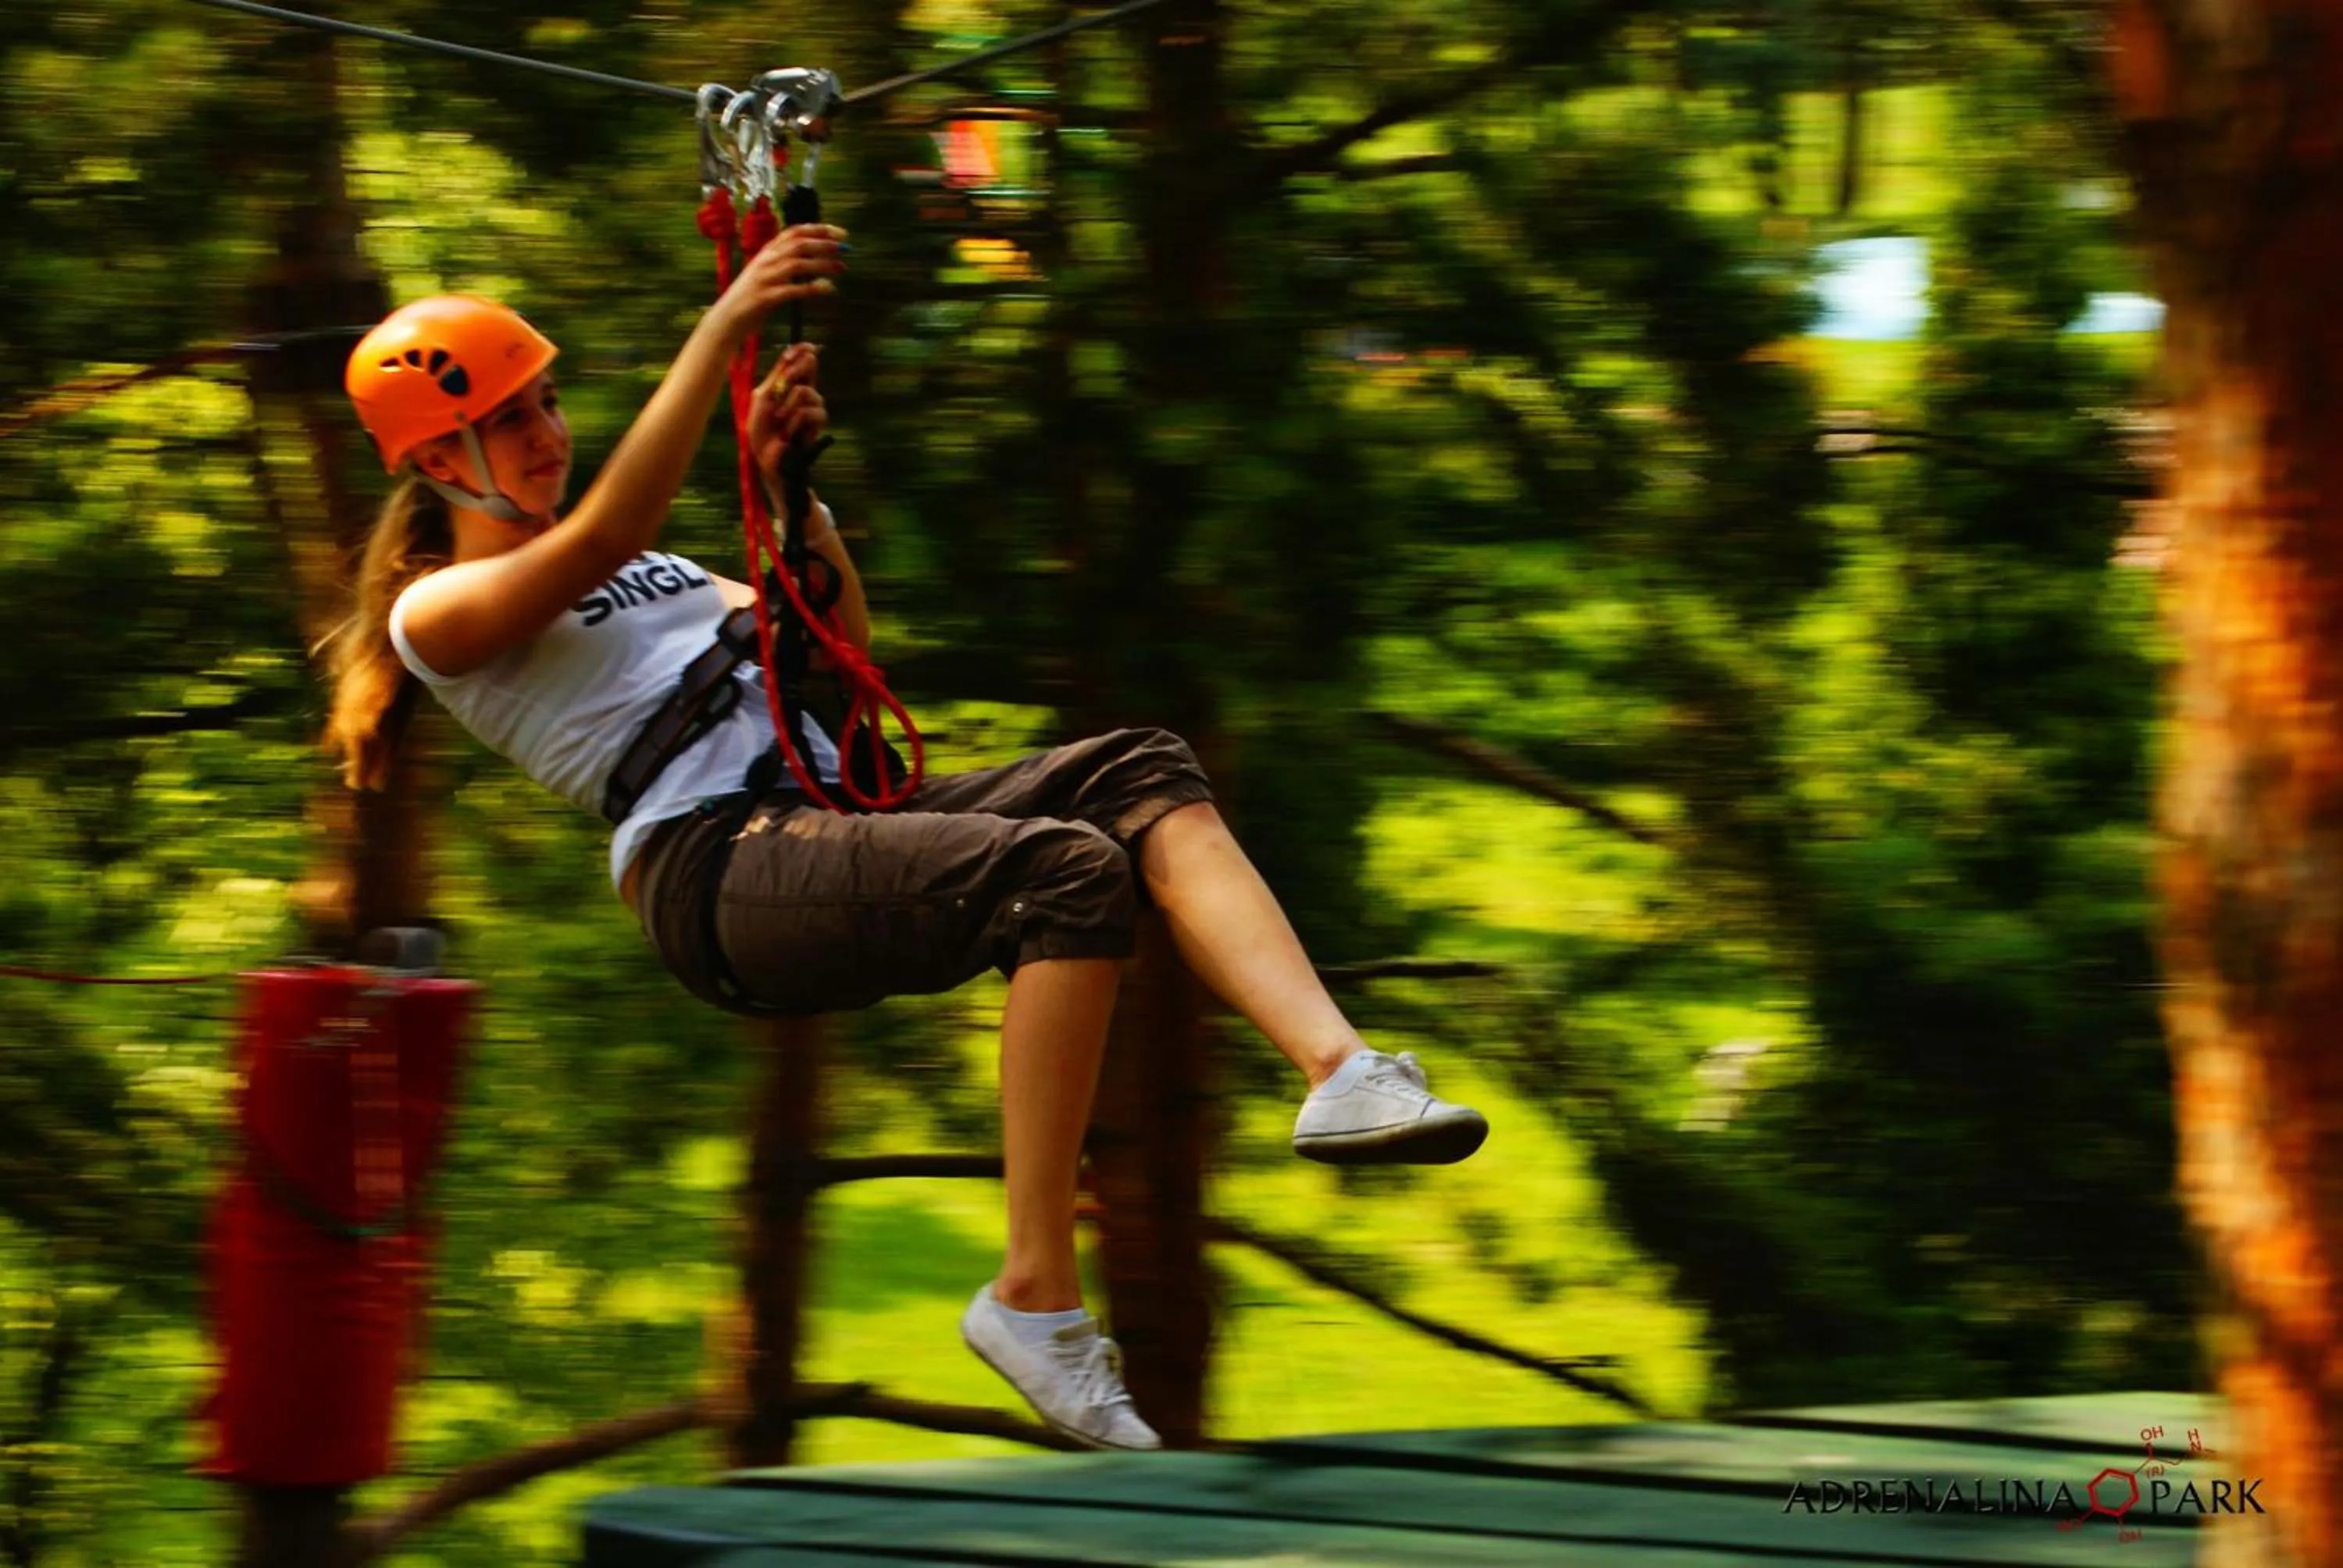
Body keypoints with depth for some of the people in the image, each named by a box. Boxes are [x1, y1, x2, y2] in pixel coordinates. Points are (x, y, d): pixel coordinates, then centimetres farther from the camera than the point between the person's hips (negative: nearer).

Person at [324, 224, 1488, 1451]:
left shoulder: (647, 571, 33)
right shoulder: (438, 611, 6)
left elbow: (839, 644, 29)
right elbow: (605, 534, -13)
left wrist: (786, 480, 13)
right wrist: (725, 324, -18)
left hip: (826, 817, 8)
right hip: (710, 865, -8)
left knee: (1143, 778, -17)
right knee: (1070, 873, -30)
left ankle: (1339, 1071, -35)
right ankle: (1035, 1297, -31)